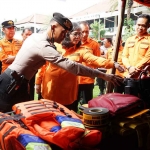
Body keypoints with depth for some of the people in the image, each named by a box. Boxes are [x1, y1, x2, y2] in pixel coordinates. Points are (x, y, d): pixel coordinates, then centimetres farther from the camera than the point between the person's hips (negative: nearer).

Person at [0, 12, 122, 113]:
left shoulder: (35, 36, 4)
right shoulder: (44, 46, -27)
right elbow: (71, 66, -32)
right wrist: (103, 75, -30)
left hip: (12, 81, 9)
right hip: (12, 84, -9)